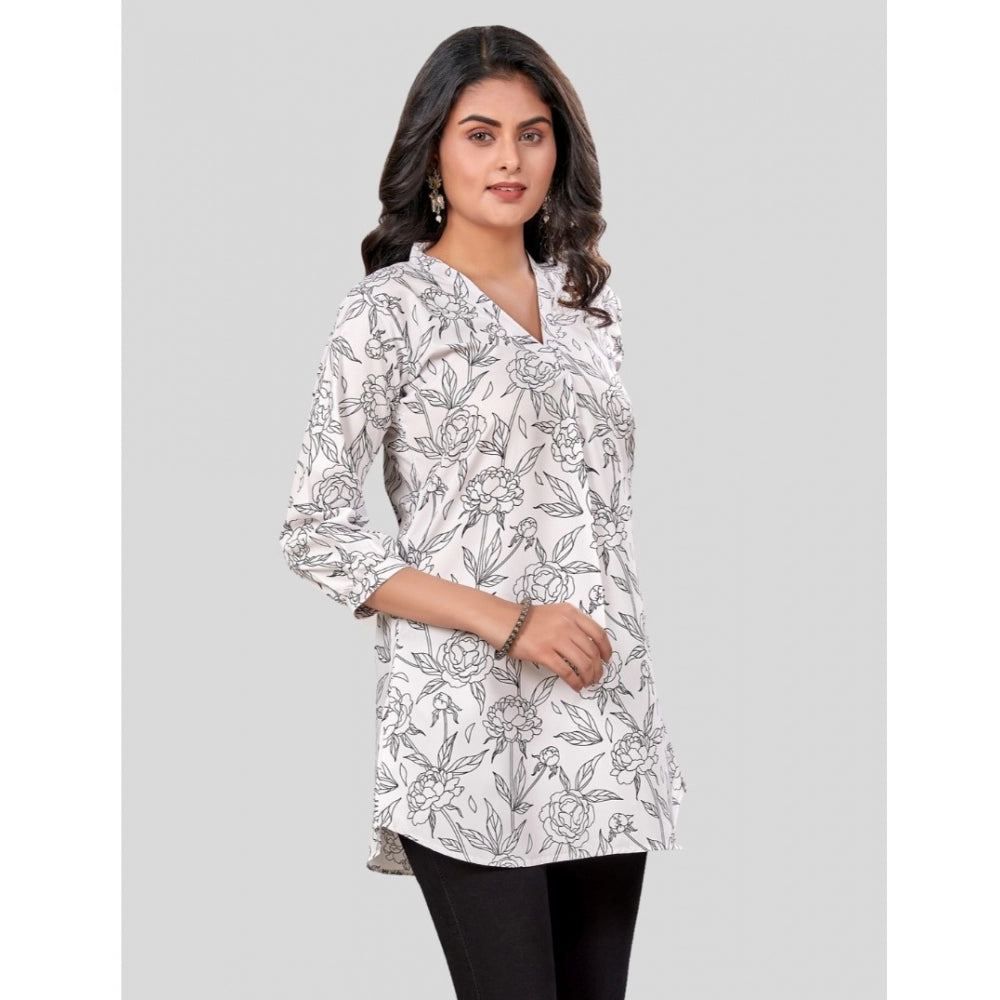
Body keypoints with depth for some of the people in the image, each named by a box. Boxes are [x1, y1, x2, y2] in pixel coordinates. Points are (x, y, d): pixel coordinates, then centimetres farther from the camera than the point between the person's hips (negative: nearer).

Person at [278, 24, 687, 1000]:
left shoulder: (581, 299, 14)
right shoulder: (391, 308, -3)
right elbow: (315, 530, -9)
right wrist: (509, 621, -15)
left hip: (604, 726, 6)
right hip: (469, 734, -5)